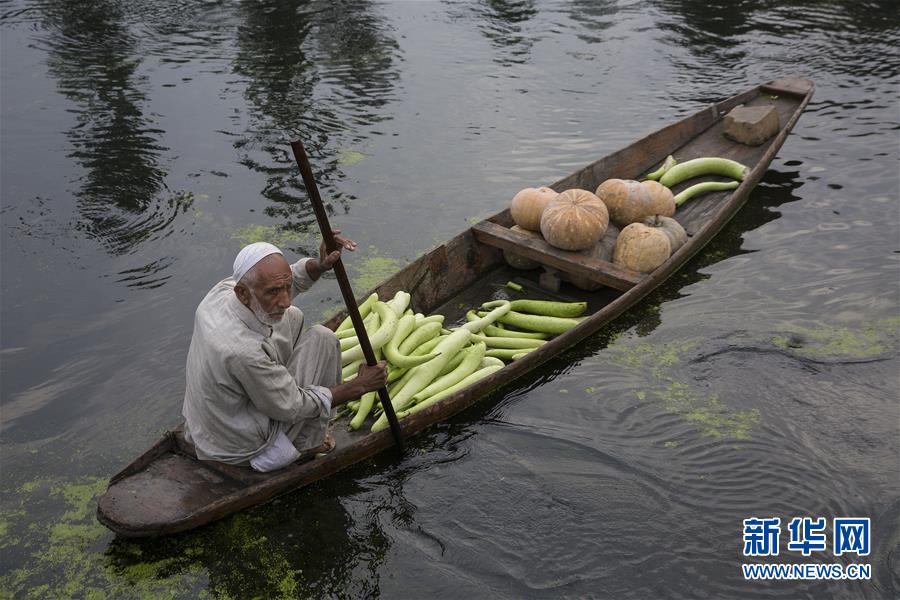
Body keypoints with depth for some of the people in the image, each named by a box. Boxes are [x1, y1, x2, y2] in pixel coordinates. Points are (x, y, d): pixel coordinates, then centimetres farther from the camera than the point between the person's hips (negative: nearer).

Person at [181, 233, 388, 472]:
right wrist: (359, 386, -14)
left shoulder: (222, 291, -15)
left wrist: (320, 265, -18)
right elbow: (292, 408, -22)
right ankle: (308, 442, 8)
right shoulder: (243, 352, -38)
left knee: (292, 318, 14)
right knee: (322, 338, -9)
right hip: (243, 450, -8)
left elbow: (293, 277, 3)